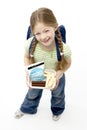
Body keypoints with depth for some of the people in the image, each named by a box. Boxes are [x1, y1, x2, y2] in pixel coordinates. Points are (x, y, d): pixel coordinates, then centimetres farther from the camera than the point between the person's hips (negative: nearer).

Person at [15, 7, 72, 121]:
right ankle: (27, 108, 67)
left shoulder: (64, 49, -39)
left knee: (58, 95, 32)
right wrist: (28, 72, -26)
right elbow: (27, 57, -11)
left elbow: (67, 63, -16)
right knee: (32, 94, 32)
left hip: (56, 77, -1)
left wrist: (59, 73, -33)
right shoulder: (30, 44, -34)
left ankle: (57, 110, 68)